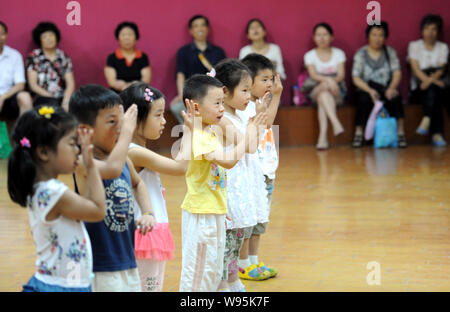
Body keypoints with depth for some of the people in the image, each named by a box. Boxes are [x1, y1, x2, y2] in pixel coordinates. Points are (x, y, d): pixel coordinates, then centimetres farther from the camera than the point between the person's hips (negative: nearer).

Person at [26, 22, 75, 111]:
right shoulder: (34, 57, 6)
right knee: (53, 103, -36)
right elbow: (33, 85, 1)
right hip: (42, 98, -2)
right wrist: (51, 97, -10)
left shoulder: (64, 57, 13)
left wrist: (66, 100, -14)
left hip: (62, 98, 2)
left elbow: (70, 84, 6)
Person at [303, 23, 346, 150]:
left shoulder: (339, 53, 10)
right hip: (316, 90, 0)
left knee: (322, 98, -34)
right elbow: (313, 75, -9)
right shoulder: (310, 55, 8)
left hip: (338, 91, 0)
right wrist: (327, 80, -30)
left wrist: (333, 81, -26)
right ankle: (336, 123, -54)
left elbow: (341, 75, -3)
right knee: (324, 87, -37)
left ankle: (323, 136, -46)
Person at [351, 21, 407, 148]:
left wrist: (392, 88, -21)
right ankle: (358, 132, -27)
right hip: (366, 89, -1)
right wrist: (370, 90, -22)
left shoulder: (390, 52, 9)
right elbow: (356, 78, -5)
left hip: (386, 89, 1)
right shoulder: (361, 54, 4)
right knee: (364, 98, -35)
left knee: (395, 97, -32)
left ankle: (400, 132, -33)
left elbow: (397, 73, 0)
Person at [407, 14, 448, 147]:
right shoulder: (414, 45, 8)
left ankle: (426, 120, -49)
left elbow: (441, 70, -3)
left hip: (437, 85, 1)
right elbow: (415, 69, -6)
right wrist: (430, 80, -24)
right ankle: (437, 133, -47)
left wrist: (430, 80, -25)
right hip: (418, 88, -1)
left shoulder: (443, 47, 12)